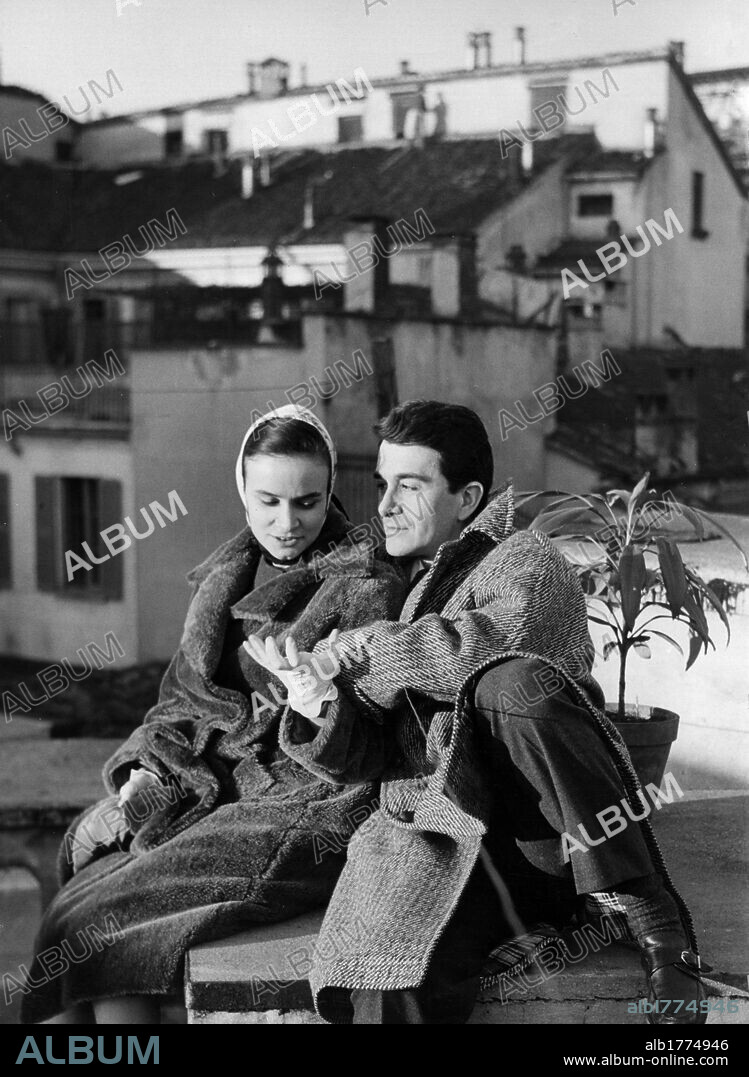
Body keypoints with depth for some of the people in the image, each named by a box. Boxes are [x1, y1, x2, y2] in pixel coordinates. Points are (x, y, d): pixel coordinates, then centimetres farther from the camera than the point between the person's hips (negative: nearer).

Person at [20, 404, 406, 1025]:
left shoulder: (367, 588, -5)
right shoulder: (225, 579, 15)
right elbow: (183, 698, 16)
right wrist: (144, 772, 0)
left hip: (307, 811, -6)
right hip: (216, 794, 6)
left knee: (97, 923, -20)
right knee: (74, 903, -15)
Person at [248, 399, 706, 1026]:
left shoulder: (526, 563, 5)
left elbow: (501, 638, -21)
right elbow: (360, 758, 13)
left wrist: (372, 648, -11)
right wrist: (317, 708, -9)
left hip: (545, 828, -1)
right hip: (436, 835, 1)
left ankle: (649, 913, -23)